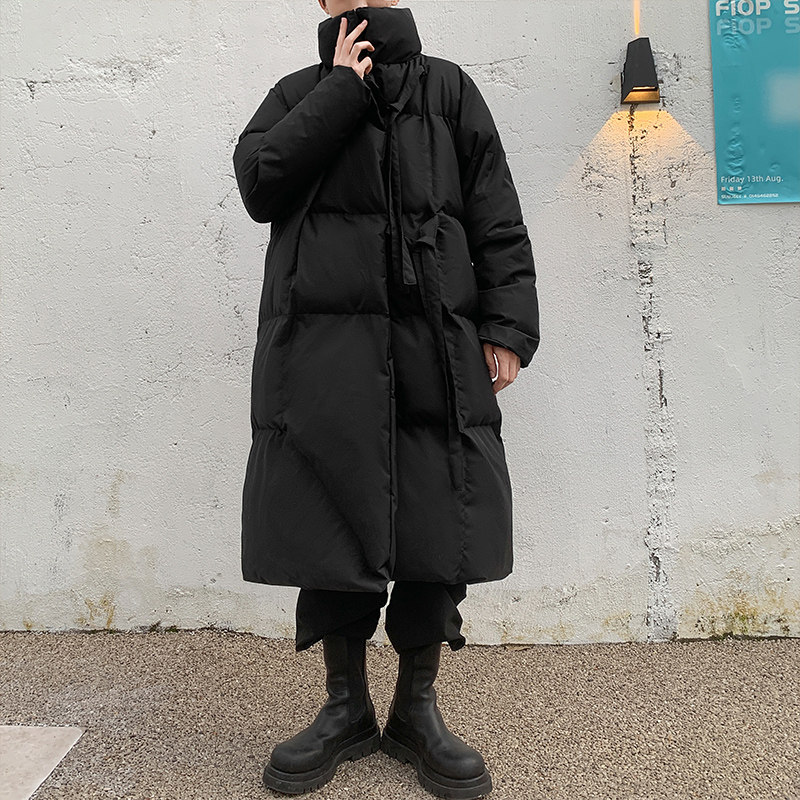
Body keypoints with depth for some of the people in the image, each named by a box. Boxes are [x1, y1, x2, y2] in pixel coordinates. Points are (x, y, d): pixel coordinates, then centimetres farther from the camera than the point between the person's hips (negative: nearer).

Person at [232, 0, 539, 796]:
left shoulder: (448, 88, 16)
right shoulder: (299, 94, 18)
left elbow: (498, 220, 9)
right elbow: (258, 182, -1)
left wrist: (508, 325, -2)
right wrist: (343, 89, 1)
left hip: (434, 347, 0)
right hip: (323, 347, 0)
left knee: (436, 526, 0)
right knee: (330, 522, 1)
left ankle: (417, 708, 19)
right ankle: (346, 707, 20)